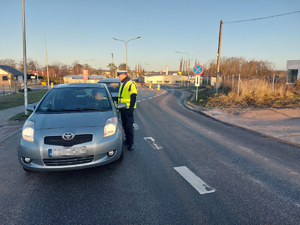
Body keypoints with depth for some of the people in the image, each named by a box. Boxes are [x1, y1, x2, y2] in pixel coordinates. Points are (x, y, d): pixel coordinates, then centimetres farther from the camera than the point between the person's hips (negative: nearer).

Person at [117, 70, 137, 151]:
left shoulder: (131, 84, -11)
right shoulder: (122, 85, 17)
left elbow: (133, 97, -16)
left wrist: (131, 108, -20)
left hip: (128, 109, -9)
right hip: (123, 108, 9)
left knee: (129, 126, -7)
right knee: (124, 125, 13)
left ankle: (131, 143, 0)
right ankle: (127, 140, 26)